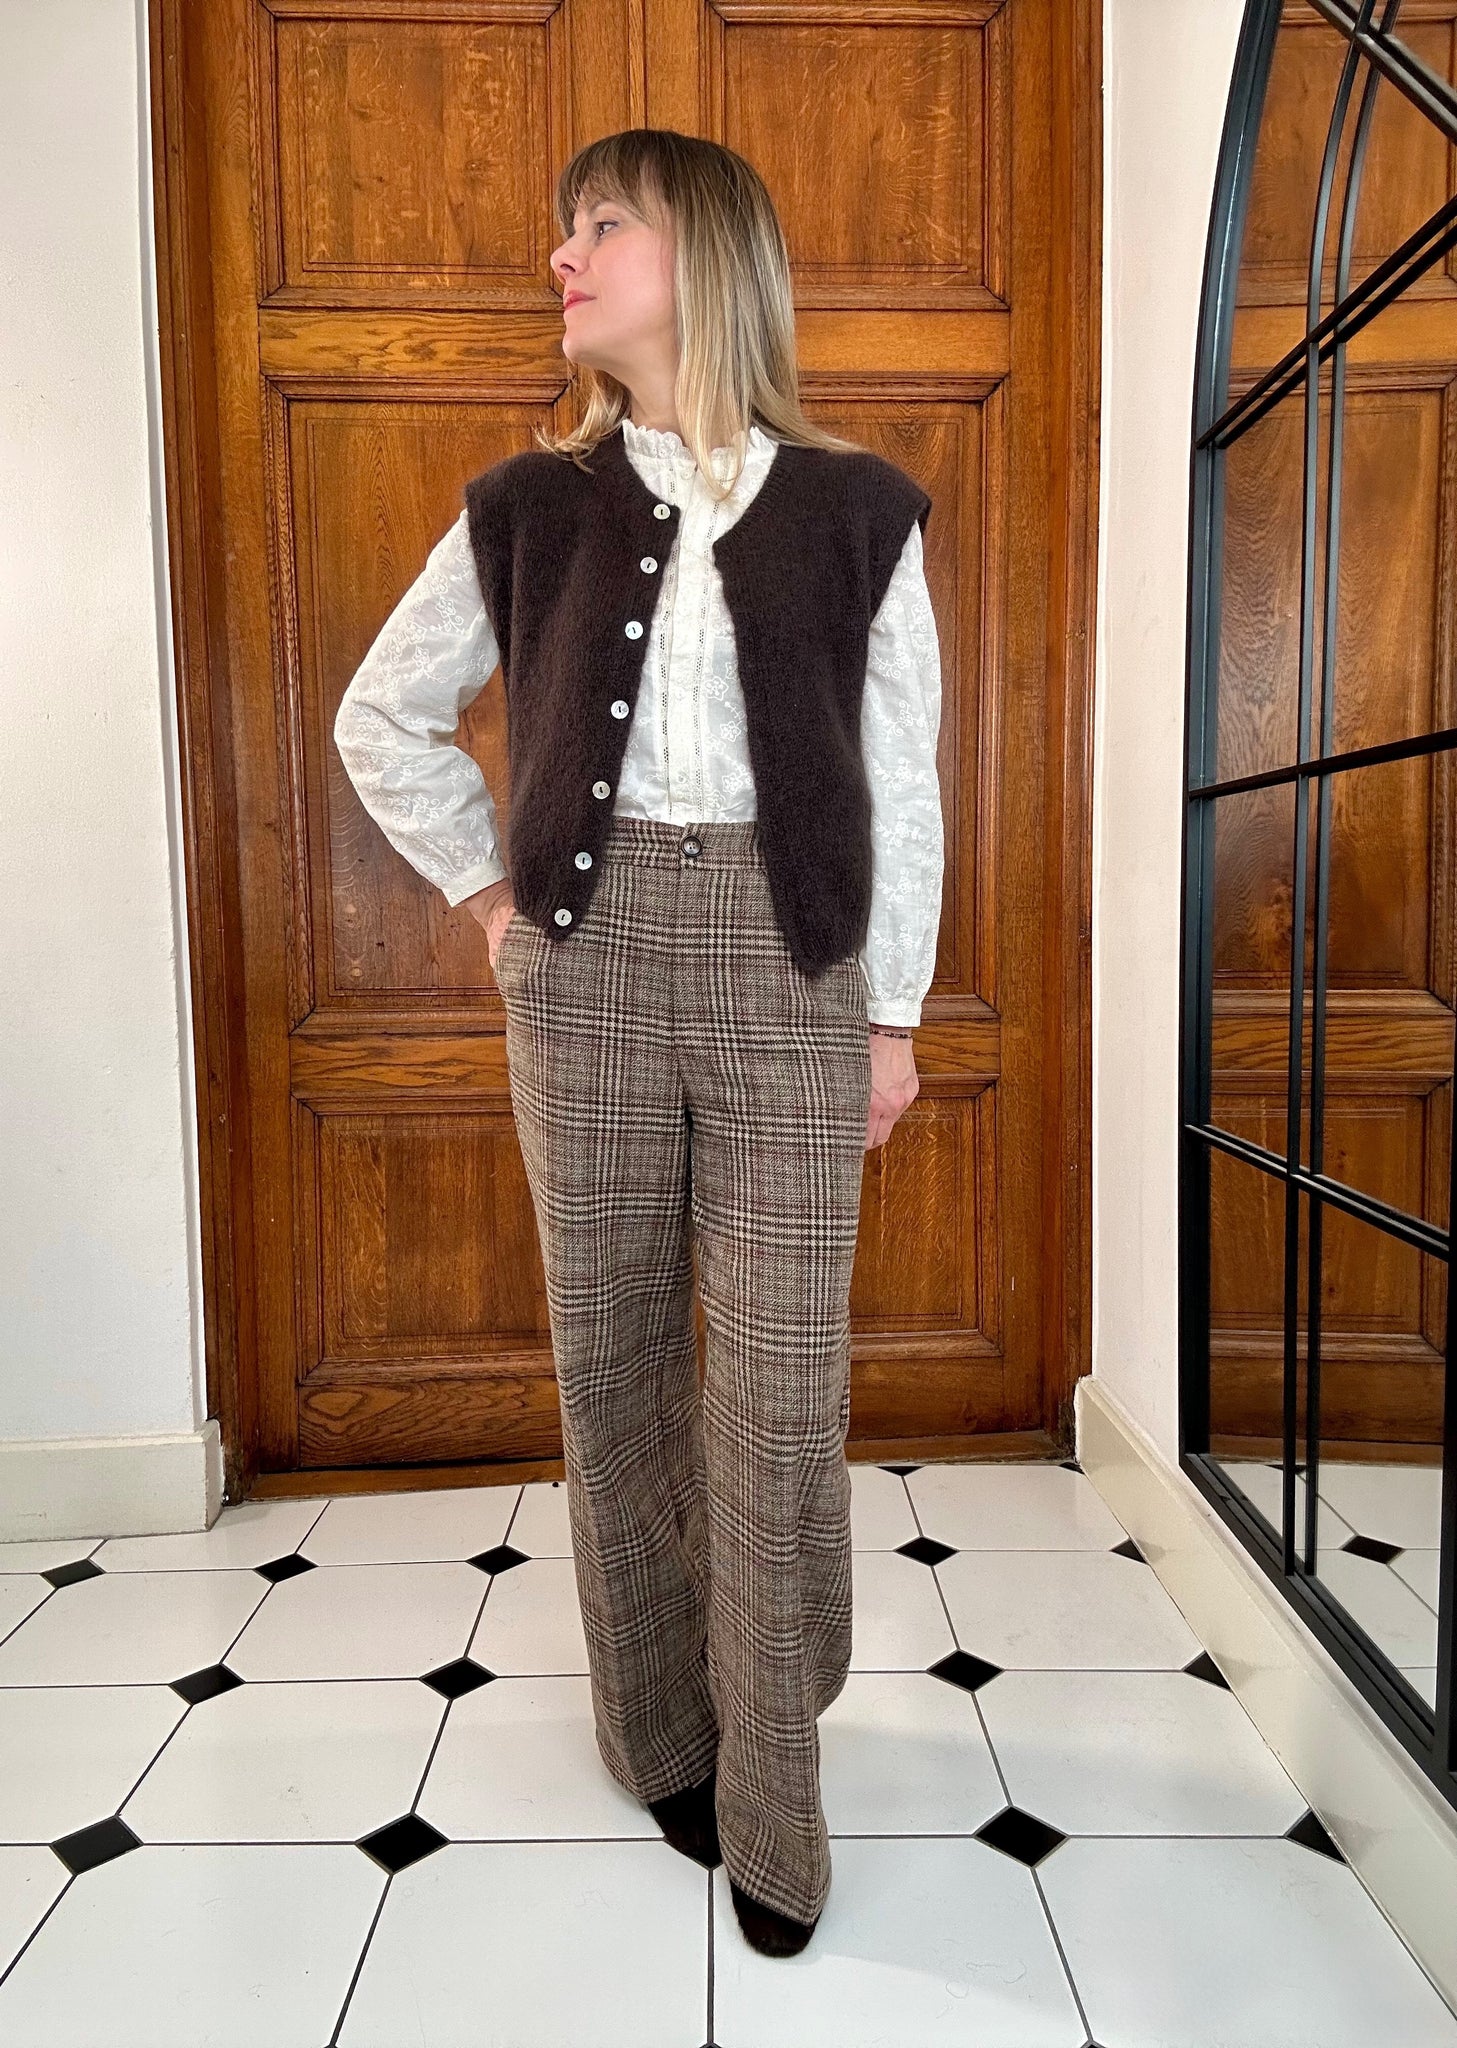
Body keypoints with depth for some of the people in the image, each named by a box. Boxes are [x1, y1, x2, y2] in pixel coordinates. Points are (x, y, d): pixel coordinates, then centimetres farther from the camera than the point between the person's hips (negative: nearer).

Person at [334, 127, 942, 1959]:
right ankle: (664, 1734, 28)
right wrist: (482, 886, 7)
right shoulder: (529, 510, 7)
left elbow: (902, 786, 4)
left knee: (779, 1383, 0)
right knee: (614, 1355, 8)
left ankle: (770, 1805, 17)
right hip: (587, 964, 2)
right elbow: (382, 717, 17)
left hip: (791, 966, -1)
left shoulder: (854, 508, 4)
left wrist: (894, 1013, 2)